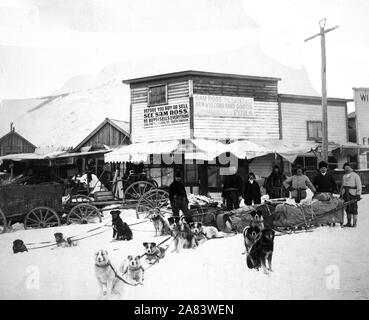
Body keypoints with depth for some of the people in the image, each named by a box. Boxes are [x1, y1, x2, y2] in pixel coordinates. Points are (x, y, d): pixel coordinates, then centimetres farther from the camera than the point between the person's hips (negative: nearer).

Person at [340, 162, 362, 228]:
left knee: (353, 208, -6)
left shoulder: (355, 175, 0)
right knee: (347, 209, 7)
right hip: (345, 194, 5)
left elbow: (359, 186, -4)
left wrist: (358, 194, -12)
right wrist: (341, 194, 17)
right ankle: (348, 222, 12)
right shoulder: (344, 176, 19)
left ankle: (354, 223, 0)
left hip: (353, 194, -5)